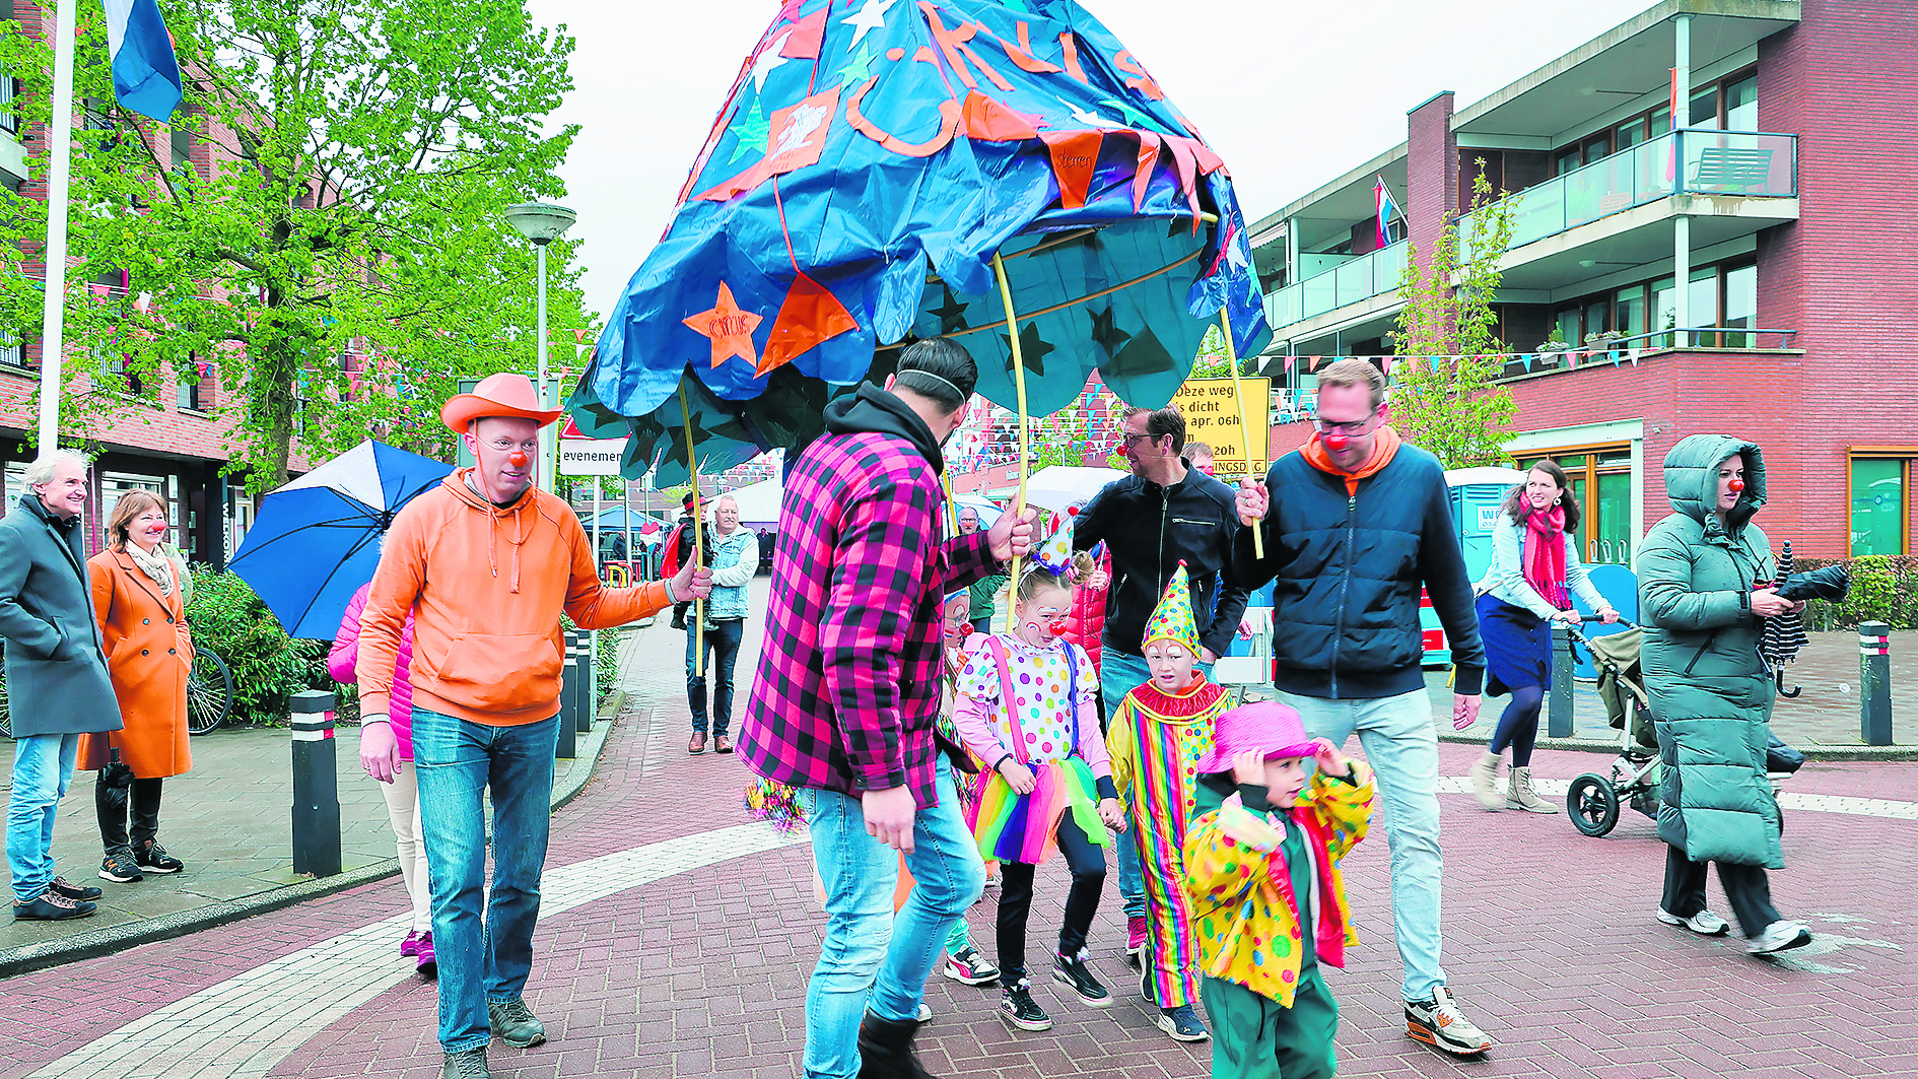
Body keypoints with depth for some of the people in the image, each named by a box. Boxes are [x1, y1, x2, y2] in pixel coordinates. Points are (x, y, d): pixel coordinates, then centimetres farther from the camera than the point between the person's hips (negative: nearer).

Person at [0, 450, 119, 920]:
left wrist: (94, 651, 19)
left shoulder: (67, 529, 20)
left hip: (75, 678, 10)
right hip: (41, 679, -10)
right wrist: (54, 642, -17)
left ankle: (42, 875, 26)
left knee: (53, 788, 16)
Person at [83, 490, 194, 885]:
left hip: (166, 686, 7)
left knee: (154, 763, 11)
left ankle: (145, 844, 21)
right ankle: (115, 852, 9)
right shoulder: (103, 567, -6)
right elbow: (92, 632, -9)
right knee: (117, 769, -1)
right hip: (124, 686, -7)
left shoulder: (170, 569, 16)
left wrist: (183, 656, 12)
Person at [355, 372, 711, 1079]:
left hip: (532, 726, 3)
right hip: (449, 722, -3)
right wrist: (374, 717, -7)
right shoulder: (425, 518, -4)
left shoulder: (558, 523, 4)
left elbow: (589, 606, 16)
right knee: (456, 881, -7)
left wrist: (667, 593, 3)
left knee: (520, 879, 14)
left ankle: (505, 994, 35)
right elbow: (381, 622, 0)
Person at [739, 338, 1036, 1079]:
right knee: (862, 935, 2)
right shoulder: (901, 478, -24)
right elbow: (859, 647, -31)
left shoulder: (833, 449, 8)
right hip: (853, 745, -11)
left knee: (955, 880, 21)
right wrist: (881, 780, -26)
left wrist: (984, 549, 16)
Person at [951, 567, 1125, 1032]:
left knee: (1092, 868, -11)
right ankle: (1013, 989, 23)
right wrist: (1004, 762, -15)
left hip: (1068, 779, 3)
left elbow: (1088, 727, 7)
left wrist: (1106, 789, 1)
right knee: (1017, 890, 6)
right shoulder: (993, 652, -5)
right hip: (1016, 784, -3)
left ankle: (1070, 955, 17)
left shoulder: (1072, 656, 7)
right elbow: (966, 716, -5)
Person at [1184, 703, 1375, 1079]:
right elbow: (1213, 875, -43)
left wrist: (1342, 780, 2)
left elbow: (1342, 830, 20)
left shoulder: (1303, 814, 4)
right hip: (1244, 981, -8)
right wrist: (1251, 802, -45)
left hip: (1302, 970, 8)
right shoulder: (1214, 825, -24)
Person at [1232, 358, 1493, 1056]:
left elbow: (1448, 579, 9)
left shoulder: (1419, 474, -2)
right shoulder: (1287, 475, -3)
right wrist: (1249, 529, -15)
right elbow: (1251, 579, 5)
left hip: (1395, 690, 0)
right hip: (1305, 691, 0)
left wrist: (1469, 670, 13)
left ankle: (1426, 998, 10)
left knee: (1417, 838, 0)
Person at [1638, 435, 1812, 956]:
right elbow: (1665, 604, -21)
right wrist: (1745, 603, -23)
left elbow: (1767, 598, 27)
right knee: (1722, 795, -13)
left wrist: (1787, 602, 3)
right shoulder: (1670, 537, -8)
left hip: (1747, 686, 8)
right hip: (1689, 684, -8)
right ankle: (1759, 922, -15)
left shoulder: (1752, 536, 17)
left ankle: (1681, 903, 23)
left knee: (1694, 798, 13)